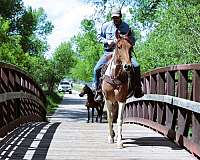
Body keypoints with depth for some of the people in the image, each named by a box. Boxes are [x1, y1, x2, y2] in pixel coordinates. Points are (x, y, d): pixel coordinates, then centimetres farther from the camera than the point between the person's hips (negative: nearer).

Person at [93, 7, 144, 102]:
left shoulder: (126, 27, 6)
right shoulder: (106, 26, 6)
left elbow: (133, 41, 11)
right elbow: (99, 36, 14)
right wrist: (107, 41, -5)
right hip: (108, 52, 0)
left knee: (136, 66, -21)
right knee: (97, 68, -19)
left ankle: (138, 89, -6)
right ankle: (98, 91, -7)